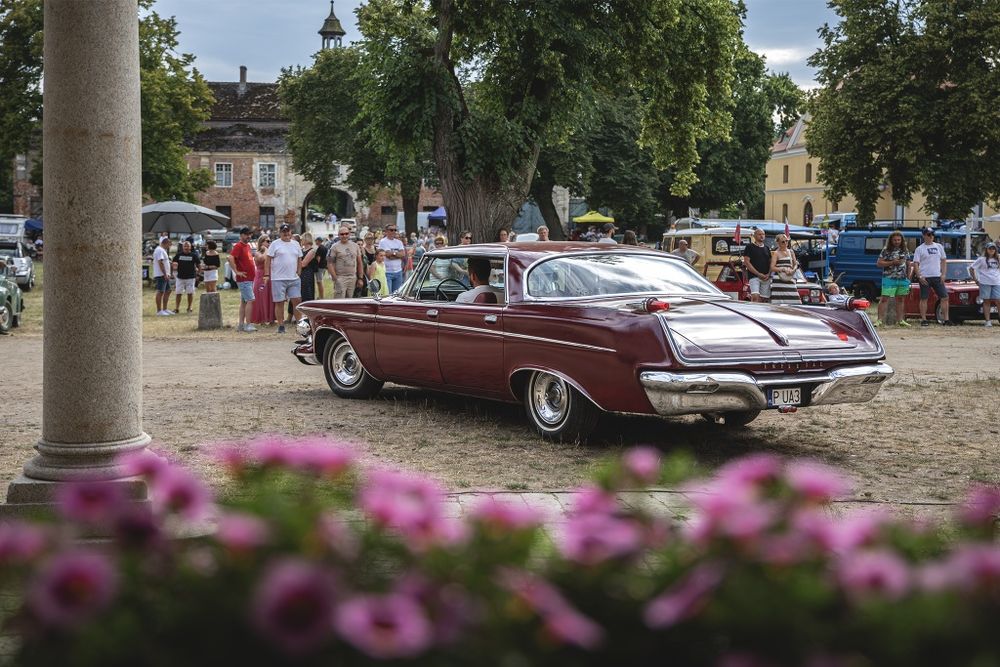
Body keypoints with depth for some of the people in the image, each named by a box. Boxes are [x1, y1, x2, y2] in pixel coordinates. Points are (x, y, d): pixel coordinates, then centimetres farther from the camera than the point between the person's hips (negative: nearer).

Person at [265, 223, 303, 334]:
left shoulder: (296, 245, 12)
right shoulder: (275, 244, 0)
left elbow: (299, 260, 18)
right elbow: (268, 260, -2)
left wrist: (299, 274, 11)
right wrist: (266, 275, -8)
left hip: (294, 279, 3)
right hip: (278, 279, -3)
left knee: (297, 300, 0)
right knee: (279, 303, 1)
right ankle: (281, 326, 8)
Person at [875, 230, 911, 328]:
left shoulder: (905, 250, 12)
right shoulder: (886, 250, -2)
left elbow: (908, 265, 18)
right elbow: (879, 263, -7)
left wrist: (909, 278, 12)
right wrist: (892, 262, -16)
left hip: (903, 279, 5)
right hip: (889, 278, -5)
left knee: (900, 299, 9)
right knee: (884, 299, -10)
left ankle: (900, 320, 16)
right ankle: (880, 319, -12)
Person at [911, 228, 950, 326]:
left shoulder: (939, 247, 12)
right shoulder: (919, 249, 0)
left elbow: (943, 261, 14)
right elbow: (915, 264, -3)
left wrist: (943, 275, 3)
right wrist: (919, 277, -14)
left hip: (937, 277, 4)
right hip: (925, 277, -4)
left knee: (945, 297, -1)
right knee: (924, 298, 0)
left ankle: (946, 319, 3)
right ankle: (924, 320, 6)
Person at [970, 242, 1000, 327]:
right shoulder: (982, 259, 2)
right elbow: (971, 268, 2)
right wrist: (975, 279, -3)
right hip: (985, 283, -3)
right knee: (987, 302, -1)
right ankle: (988, 321, 0)